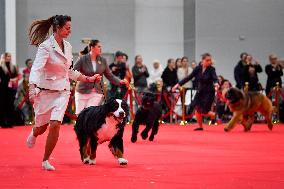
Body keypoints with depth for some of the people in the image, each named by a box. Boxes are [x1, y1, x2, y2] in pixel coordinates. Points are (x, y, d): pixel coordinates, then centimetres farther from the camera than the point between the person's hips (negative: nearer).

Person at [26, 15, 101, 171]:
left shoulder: (68, 47, 5)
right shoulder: (45, 46, -16)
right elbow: (36, 69, -28)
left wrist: (88, 79, 16)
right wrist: (32, 88, -43)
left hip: (62, 92, 4)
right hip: (45, 92, -4)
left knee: (55, 125, -14)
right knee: (42, 126, 13)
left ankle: (45, 161, 2)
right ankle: (34, 134, 54)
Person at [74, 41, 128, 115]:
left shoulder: (103, 61, 5)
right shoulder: (82, 59, -4)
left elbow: (110, 75, 11)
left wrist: (120, 81, -3)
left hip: (97, 93, 1)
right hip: (82, 92, -1)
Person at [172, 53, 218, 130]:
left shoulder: (211, 69, -14)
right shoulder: (198, 68, -3)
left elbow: (215, 78, -28)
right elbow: (189, 77, -1)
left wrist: (216, 83, -52)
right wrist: (178, 84, -5)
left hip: (209, 92, -4)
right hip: (200, 91, 4)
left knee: (204, 112, -9)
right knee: (197, 109, -1)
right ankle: (200, 126, 15)